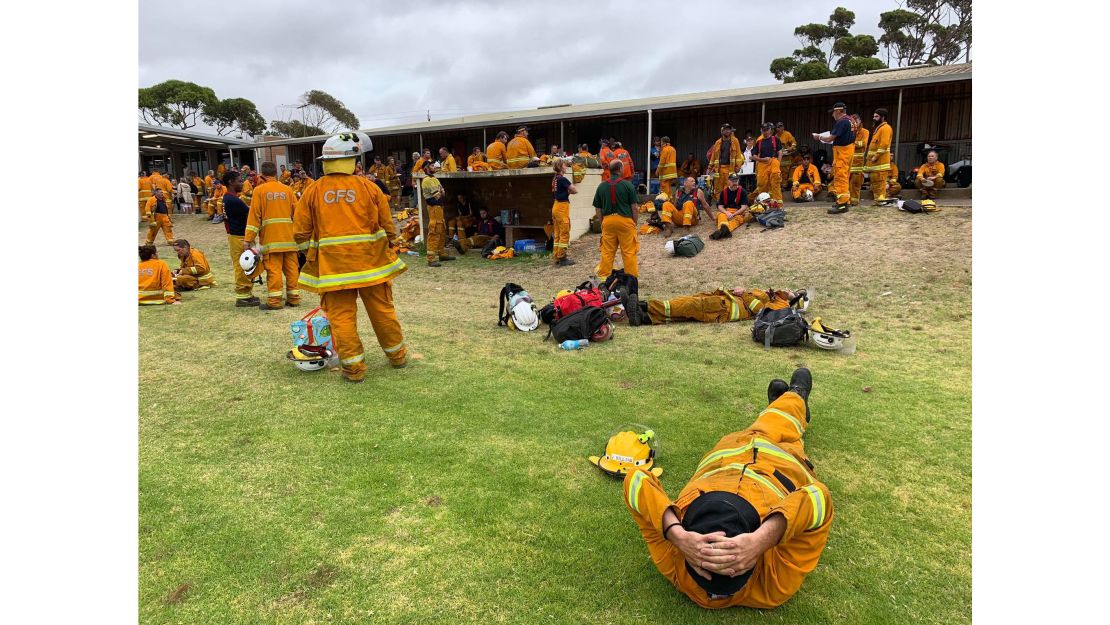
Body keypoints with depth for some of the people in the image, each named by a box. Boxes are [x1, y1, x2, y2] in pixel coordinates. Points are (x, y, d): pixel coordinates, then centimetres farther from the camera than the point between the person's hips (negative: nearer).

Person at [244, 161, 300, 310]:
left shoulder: (259, 190, -1)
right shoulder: (287, 189, 8)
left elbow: (254, 215, -5)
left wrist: (248, 239, -3)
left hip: (270, 237, -3)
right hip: (289, 236, 3)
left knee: (273, 269, -3)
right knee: (291, 267, 8)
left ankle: (274, 301, -3)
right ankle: (294, 297, 14)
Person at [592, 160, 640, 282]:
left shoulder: (602, 186, 5)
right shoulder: (627, 185, -5)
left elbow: (598, 208, 8)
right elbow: (633, 207, -2)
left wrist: (602, 223, 18)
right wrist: (635, 223, 9)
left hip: (608, 220, 3)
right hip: (625, 220, -3)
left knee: (607, 251, 8)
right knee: (629, 251, 4)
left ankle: (604, 276, 13)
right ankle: (632, 277, 9)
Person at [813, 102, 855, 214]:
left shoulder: (841, 122, -16)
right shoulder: (850, 120, 13)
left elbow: (830, 139, -16)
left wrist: (819, 137, 2)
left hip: (842, 151, -10)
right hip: (849, 148, 10)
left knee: (840, 177, -10)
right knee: (844, 177, 16)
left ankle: (842, 204, -13)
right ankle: (846, 200, 22)